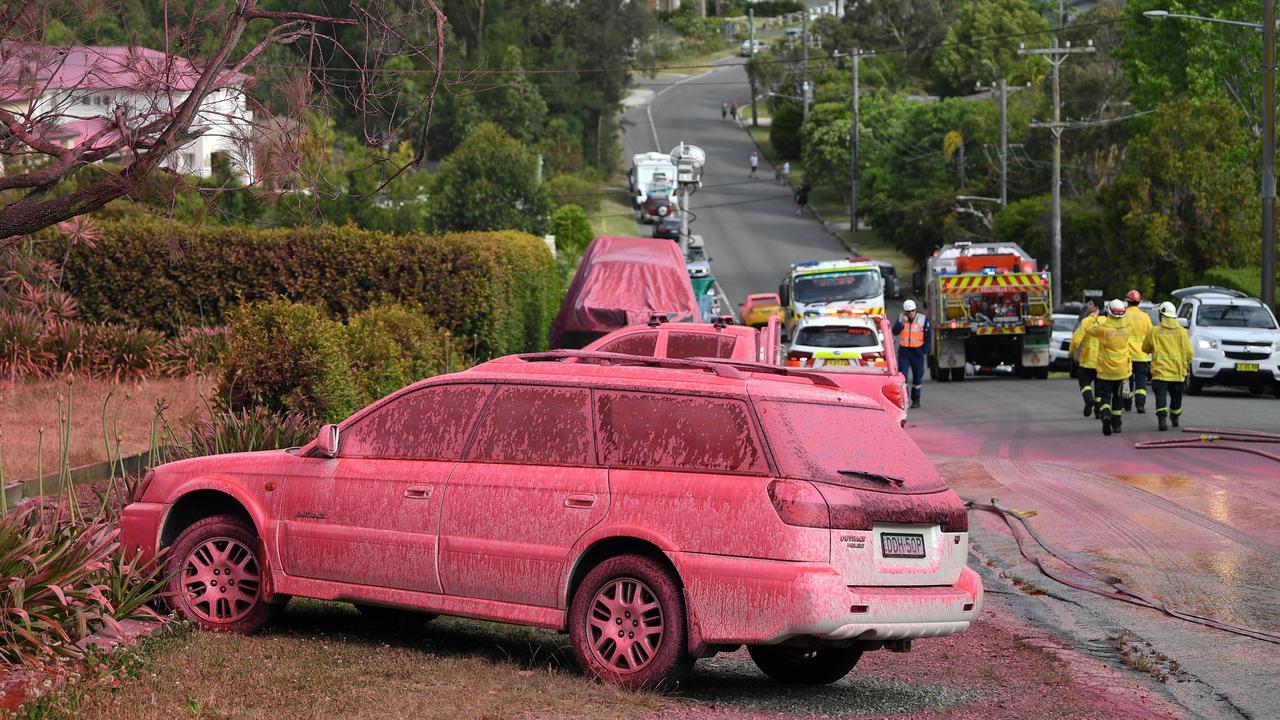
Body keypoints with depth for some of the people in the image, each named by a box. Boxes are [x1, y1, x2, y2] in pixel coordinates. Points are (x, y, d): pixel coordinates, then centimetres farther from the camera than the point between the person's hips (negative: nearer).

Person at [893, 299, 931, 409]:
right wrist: (902, 322, -17)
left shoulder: (923, 319, -2)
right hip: (904, 351, 1)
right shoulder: (901, 318, 4)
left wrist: (924, 351, -4)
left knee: (917, 377, 6)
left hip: (917, 352, -1)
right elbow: (895, 332, -4)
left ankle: (916, 400, 15)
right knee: (902, 375, -10)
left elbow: (928, 336, 1)